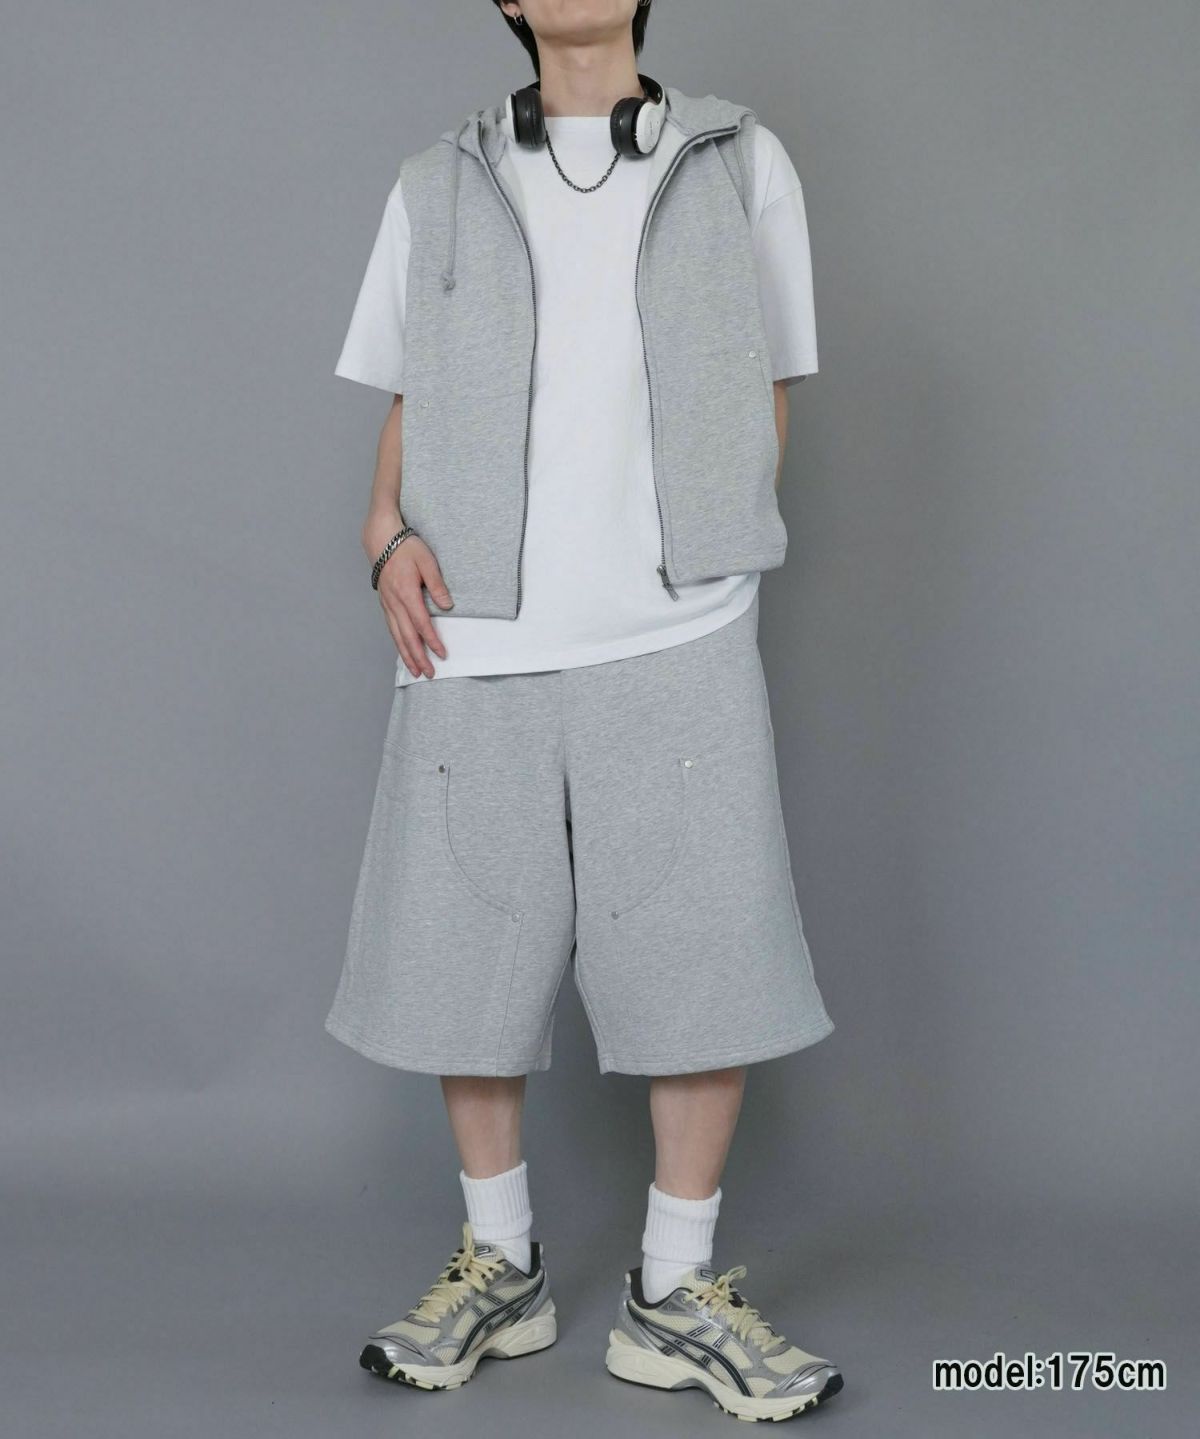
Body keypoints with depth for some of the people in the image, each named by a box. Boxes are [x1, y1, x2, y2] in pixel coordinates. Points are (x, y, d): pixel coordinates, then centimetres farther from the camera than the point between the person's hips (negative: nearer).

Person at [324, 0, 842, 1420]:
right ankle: (498, 1266, 24)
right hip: (477, 651, 1)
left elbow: (766, 392, 13)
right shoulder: (437, 187, 13)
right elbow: (408, 400, 17)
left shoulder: (742, 164, 11)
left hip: (679, 645, -1)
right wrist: (389, 534, -1)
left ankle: (676, 1294, 15)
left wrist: (710, 554, 0)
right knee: (465, 961, 6)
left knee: (707, 968, -1)